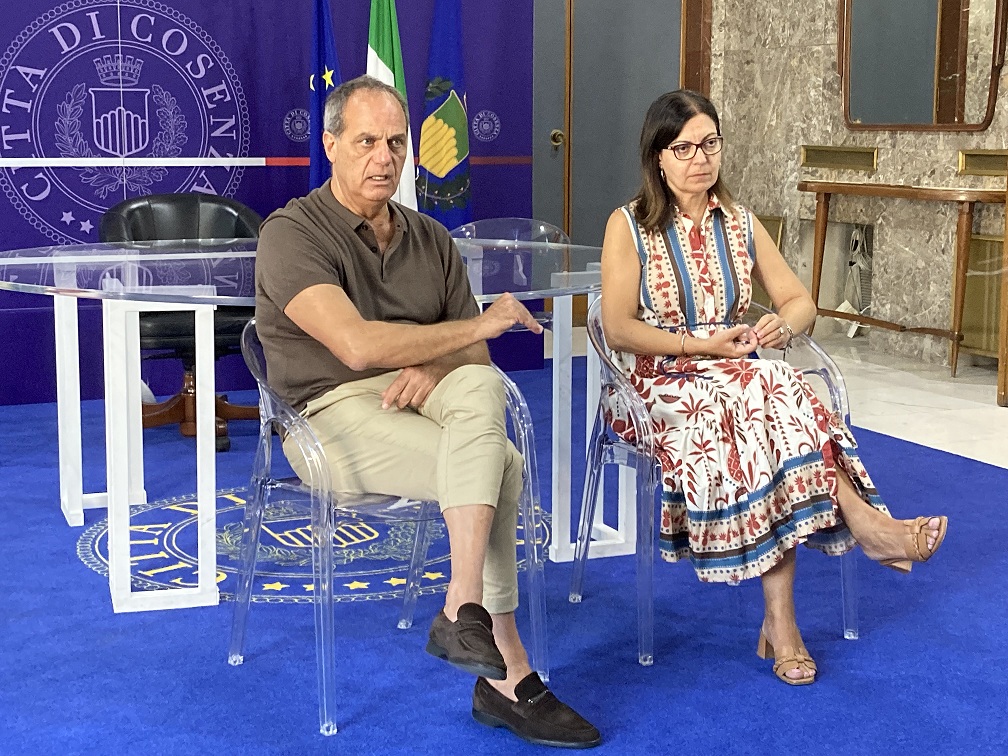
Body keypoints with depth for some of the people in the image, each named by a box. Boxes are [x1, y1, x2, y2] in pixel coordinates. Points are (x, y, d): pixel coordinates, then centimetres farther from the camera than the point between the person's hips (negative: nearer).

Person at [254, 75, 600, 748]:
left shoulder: (431, 239, 14)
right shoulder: (292, 234, -8)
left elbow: (475, 357, 12)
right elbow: (357, 345, -22)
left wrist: (433, 369, -14)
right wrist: (480, 324, -14)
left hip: (423, 396, 6)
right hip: (335, 414, -5)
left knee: (480, 388, -32)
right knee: (502, 466, -27)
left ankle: (464, 612, -34)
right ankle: (507, 677, -19)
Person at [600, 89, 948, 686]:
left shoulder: (740, 223, 12)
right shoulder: (629, 227, -1)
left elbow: (800, 301, 11)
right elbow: (619, 329, -8)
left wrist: (783, 326, -13)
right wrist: (705, 345, -15)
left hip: (736, 381, 4)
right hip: (660, 387, -3)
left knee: (769, 406, -32)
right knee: (770, 393, -33)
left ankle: (781, 620, -32)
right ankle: (865, 524, -27)